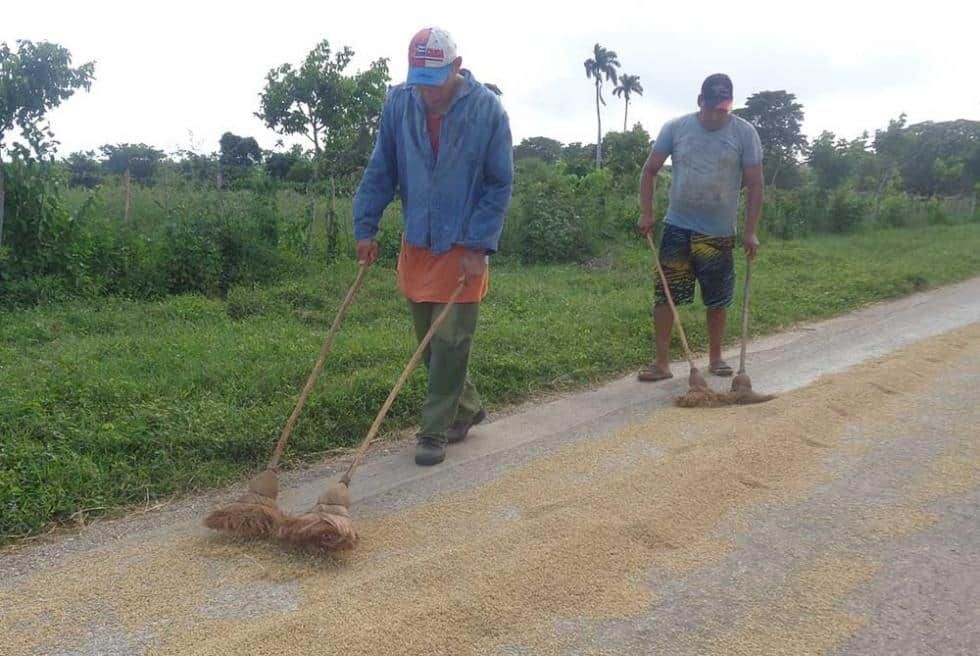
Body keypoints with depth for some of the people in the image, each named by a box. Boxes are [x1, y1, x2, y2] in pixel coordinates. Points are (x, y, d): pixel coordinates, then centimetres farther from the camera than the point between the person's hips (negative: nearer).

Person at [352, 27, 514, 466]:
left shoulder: (487, 109, -11)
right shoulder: (398, 103, -3)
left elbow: (500, 185, -9)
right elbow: (380, 172, 4)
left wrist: (479, 247, -14)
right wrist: (365, 227, -1)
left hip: (463, 247, -4)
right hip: (416, 243, 4)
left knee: (450, 342, -2)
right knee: (429, 342, 13)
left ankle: (435, 430, 11)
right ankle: (467, 408, 32)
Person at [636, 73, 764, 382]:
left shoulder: (745, 133, -2)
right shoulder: (675, 128, -1)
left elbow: (755, 185, -1)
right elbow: (650, 171, 6)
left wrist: (750, 231, -6)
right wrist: (646, 213, -4)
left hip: (719, 233, 0)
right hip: (677, 228, 0)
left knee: (717, 300, 9)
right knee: (664, 295, -4)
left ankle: (715, 358, 26)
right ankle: (661, 362, 4)